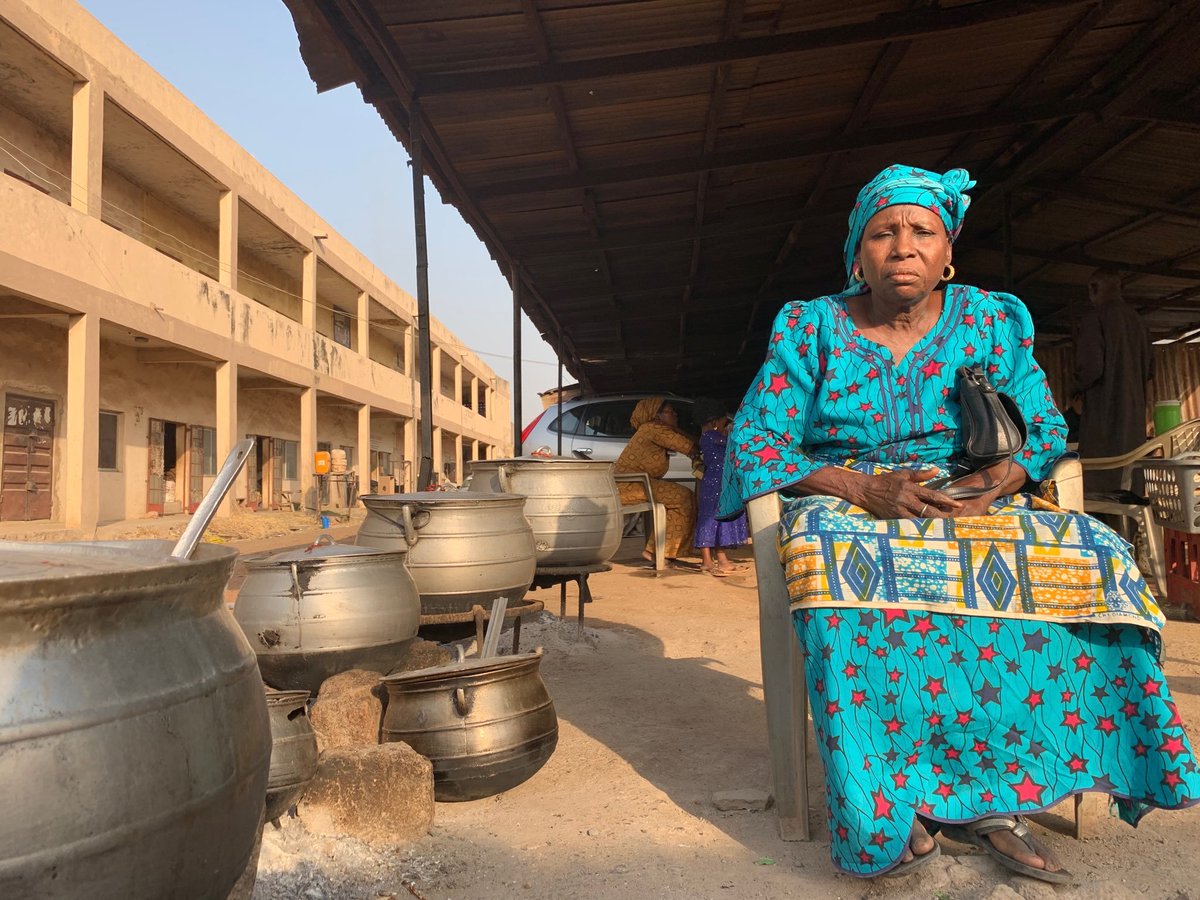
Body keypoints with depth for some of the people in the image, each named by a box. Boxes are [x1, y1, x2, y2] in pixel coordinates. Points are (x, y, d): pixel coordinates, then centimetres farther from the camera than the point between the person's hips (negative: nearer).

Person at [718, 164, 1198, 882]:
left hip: (976, 506, 3)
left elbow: (1044, 430, 10)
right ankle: (884, 812, -28)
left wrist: (989, 486, -14)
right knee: (840, 568, -38)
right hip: (845, 507, -2)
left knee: (1097, 556, -26)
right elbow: (754, 442, -2)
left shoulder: (993, 320, 11)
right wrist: (862, 488, -18)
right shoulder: (808, 329, 4)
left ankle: (985, 797, -22)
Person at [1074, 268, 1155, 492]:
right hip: (1135, 411, 7)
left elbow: (1090, 367, -18)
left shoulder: (1094, 318, -11)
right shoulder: (1136, 319, 12)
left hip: (1104, 409, -7)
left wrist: (1078, 388, 1)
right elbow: (1150, 369, 18)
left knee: (1100, 482, -6)